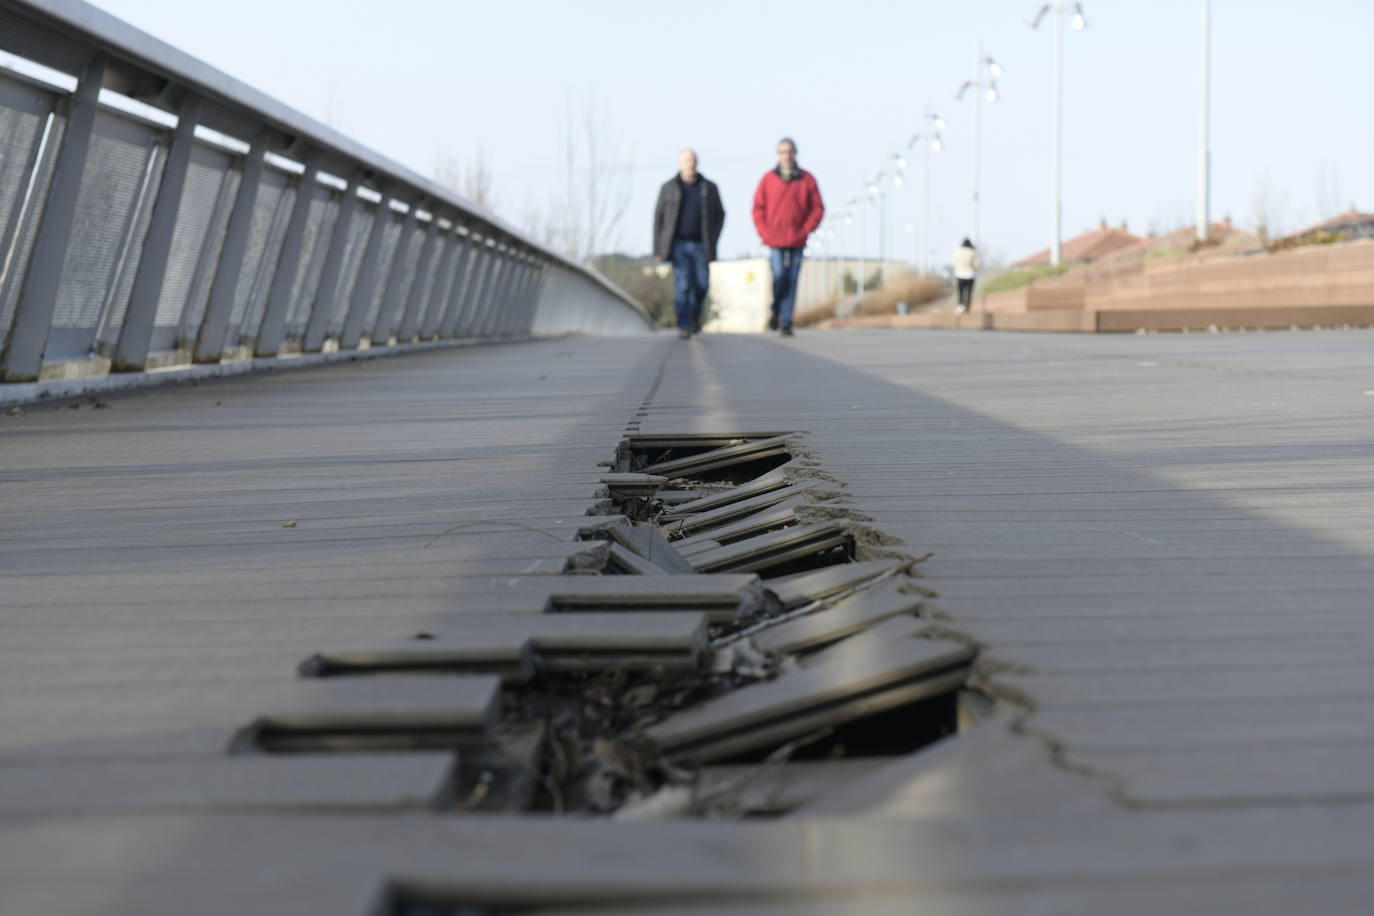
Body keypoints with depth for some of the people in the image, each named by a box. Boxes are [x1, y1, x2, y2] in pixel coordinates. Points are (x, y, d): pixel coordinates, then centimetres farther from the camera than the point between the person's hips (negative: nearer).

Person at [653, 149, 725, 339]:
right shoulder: (668, 187, 2)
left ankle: (695, 313, 30)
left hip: (701, 245, 1)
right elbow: (659, 217, 4)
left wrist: (712, 240, 1)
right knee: (682, 285, -10)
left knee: (702, 284, 0)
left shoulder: (709, 187, 3)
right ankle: (684, 326, -5)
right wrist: (658, 248, -1)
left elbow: (719, 214, 11)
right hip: (678, 244, -1)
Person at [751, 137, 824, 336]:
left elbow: (818, 208, 6)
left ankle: (786, 322, 6)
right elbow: (758, 208, 7)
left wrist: (805, 230, -4)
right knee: (779, 277, -10)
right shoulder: (768, 179, 3)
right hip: (775, 240, -1)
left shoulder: (807, 179, 4)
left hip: (797, 241, 1)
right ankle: (775, 313, 14)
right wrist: (765, 232, -3)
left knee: (791, 281, 0)